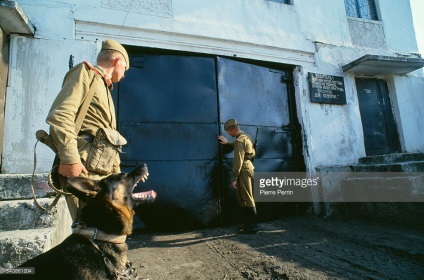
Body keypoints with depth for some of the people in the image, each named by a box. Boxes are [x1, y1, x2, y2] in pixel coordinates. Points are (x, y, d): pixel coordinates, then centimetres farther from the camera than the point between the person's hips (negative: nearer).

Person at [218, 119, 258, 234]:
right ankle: (248, 223, 22)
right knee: (242, 198, 15)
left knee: (247, 199, -2)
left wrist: (234, 179, -16)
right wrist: (227, 143, 39)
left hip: (244, 171, -10)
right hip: (248, 169, 10)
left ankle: (252, 226, 6)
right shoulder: (246, 137, 13)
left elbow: (238, 161, -20)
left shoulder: (239, 140, -16)